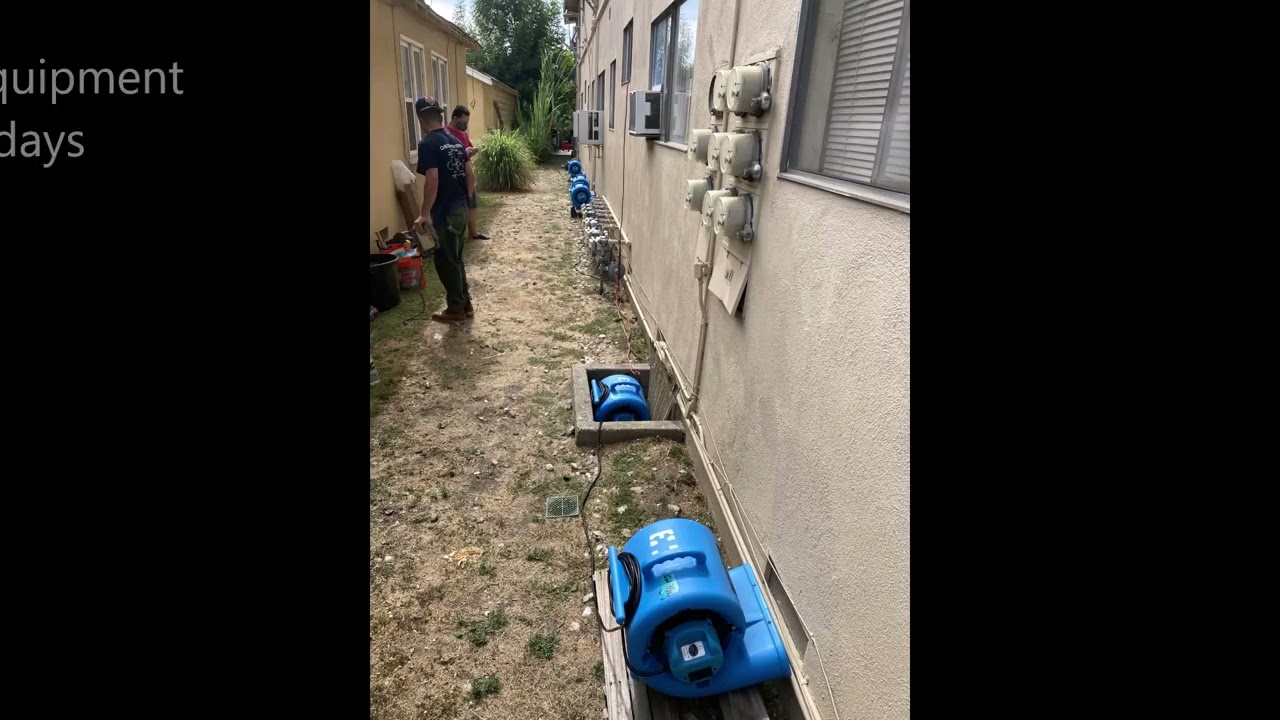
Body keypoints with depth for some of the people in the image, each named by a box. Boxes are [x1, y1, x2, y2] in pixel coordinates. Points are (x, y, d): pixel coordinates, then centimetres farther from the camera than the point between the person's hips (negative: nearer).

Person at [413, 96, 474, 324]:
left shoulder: (427, 143, -15)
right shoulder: (456, 141, 8)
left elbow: (432, 182, -22)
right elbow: (471, 177, 10)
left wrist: (425, 214, -16)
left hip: (444, 213, -8)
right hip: (461, 209, 8)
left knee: (446, 261, 4)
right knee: (456, 258, 18)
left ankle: (456, 309, 13)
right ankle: (465, 304, 25)